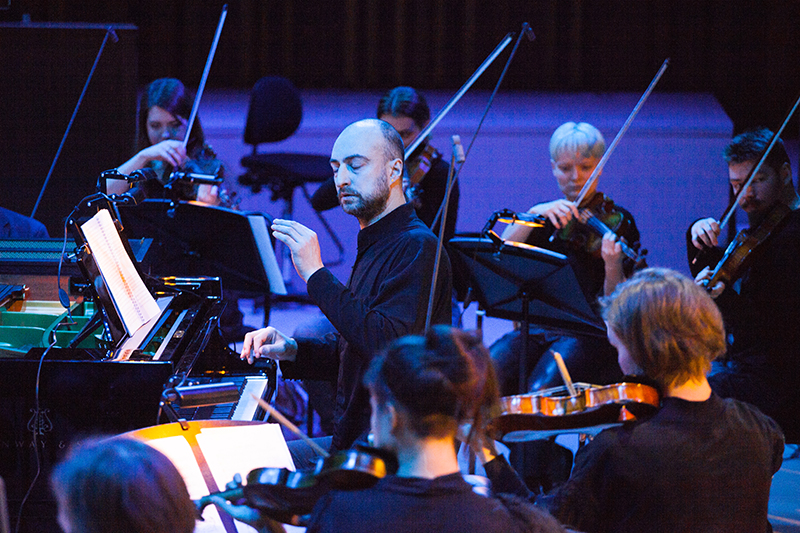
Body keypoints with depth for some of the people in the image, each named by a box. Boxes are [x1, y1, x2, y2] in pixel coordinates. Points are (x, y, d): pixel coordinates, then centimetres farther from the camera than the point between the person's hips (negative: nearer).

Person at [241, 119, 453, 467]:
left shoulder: (417, 248, -14)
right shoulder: (375, 248, 19)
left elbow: (387, 344, -28)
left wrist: (316, 274, -25)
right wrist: (292, 351, 6)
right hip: (353, 441, 10)